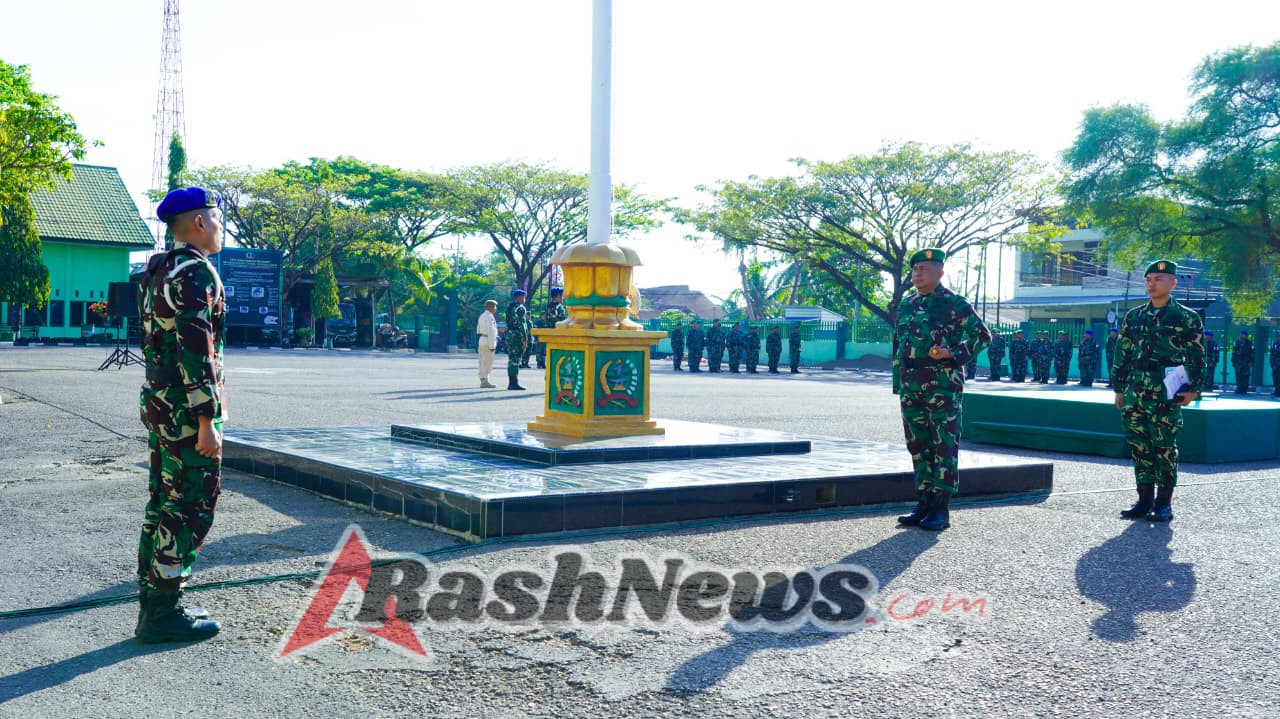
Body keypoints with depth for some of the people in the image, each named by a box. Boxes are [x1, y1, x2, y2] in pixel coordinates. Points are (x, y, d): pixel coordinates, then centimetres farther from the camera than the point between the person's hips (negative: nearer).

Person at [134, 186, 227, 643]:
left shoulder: (157, 271, 15)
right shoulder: (197, 272, -16)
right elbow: (196, 350, -22)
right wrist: (207, 422, -21)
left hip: (158, 403, 10)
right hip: (187, 410, -10)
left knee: (163, 505, 15)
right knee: (191, 511, -3)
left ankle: (154, 604, 22)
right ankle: (162, 613, 3)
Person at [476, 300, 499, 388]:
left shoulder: (482, 316, 17)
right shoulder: (489, 317, -14)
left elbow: (478, 330, 20)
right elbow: (490, 332, -19)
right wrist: (492, 345, -19)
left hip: (481, 340, 10)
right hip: (487, 342, -10)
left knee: (483, 362, 11)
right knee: (487, 362, -8)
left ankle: (483, 381, 14)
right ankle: (485, 381, -10)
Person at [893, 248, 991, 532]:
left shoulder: (954, 304, -4)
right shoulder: (906, 304, 15)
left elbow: (982, 334, -4)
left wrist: (954, 354, -15)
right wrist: (898, 383, 16)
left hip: (943, 386, -6)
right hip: (911, 388, 7)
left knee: (944, 447, -3)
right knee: (918, 445, 10)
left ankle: (941, 510, 1)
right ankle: (924, 503, 18)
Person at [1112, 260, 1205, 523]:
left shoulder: (1187, 318, 1)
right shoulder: (1133, 316, 12)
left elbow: (1197, 358, 1)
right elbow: (1122, 355, 15)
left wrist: (1194, 390, -6)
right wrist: (1119, 388, 12)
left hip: (1166, 394, -4)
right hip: (1134, 393, 5)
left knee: (1165, 447, -2)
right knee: (1138, 446, 6)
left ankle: (1164, 503, 7)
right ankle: (1145, 499, 15)